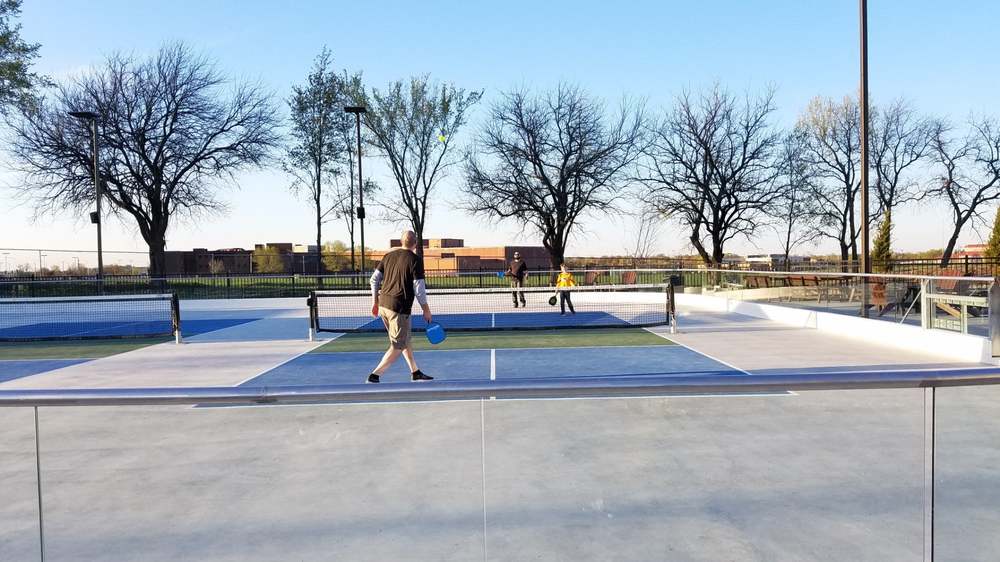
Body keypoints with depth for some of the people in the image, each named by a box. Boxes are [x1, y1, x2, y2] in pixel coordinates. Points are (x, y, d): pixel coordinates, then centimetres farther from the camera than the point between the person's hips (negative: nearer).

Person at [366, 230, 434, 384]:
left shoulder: (389, 256, 9)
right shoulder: (415, 260, -8)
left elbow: (375, 279, 10)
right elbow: (419, 287, -11)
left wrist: (375, 302, 19)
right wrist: (426, 309, -1)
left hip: (383, 304, 7)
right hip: (399, 308, -7)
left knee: (406, 340, 21)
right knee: (397, 347, 3)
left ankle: (415, 372, 29)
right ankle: (374, 376, -3)